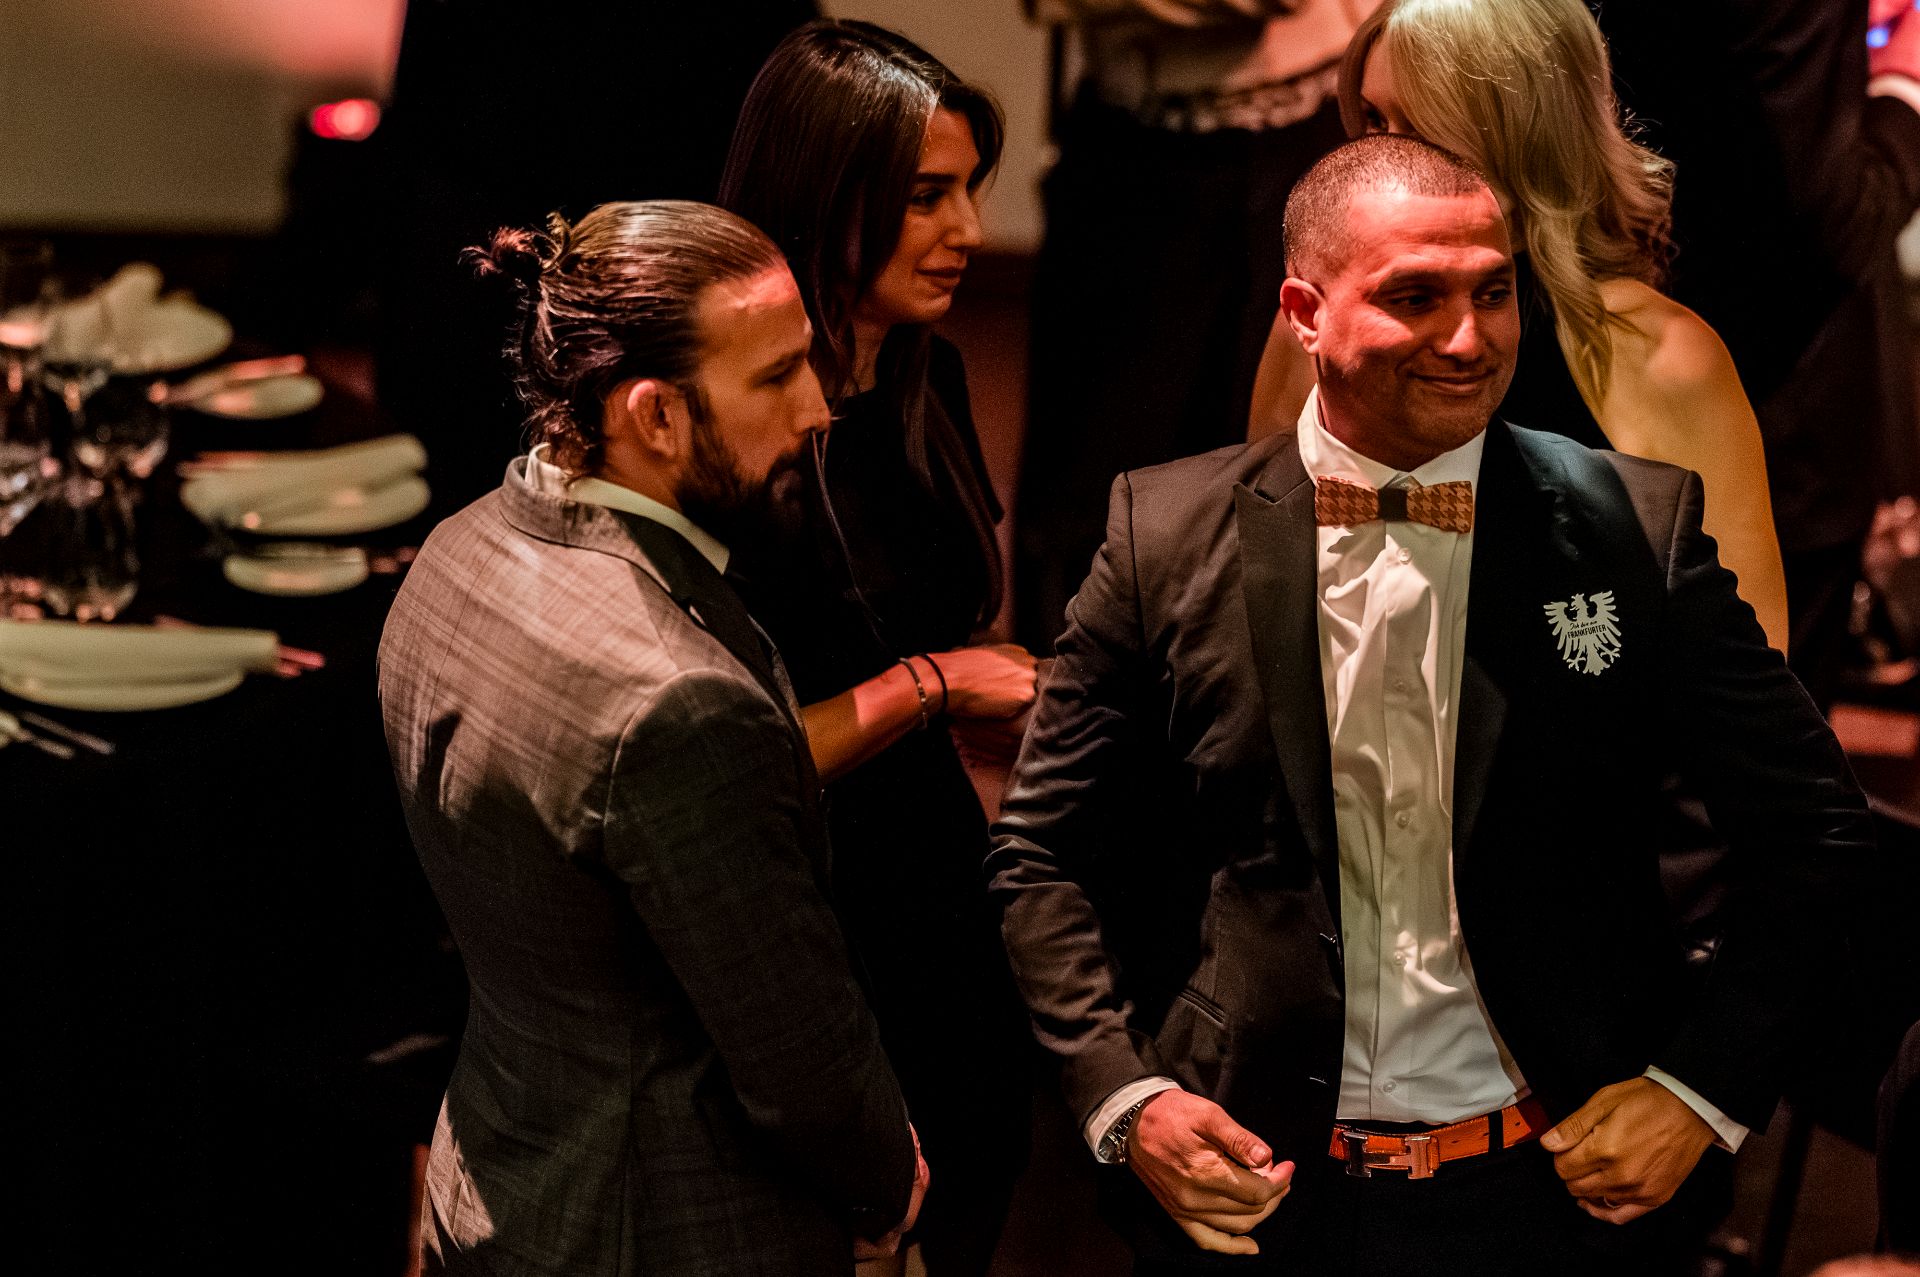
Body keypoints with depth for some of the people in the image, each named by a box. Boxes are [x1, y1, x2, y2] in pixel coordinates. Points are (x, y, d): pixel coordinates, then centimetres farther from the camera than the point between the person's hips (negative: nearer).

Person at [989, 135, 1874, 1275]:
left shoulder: (1636, 528, -6)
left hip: (1555, 1184, 0)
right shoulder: (1169, 536, -5)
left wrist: (1702, 1092, -8)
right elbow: (1043, 854, 2)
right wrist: (1125, 1097, -9)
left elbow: (1818, 836, 0)